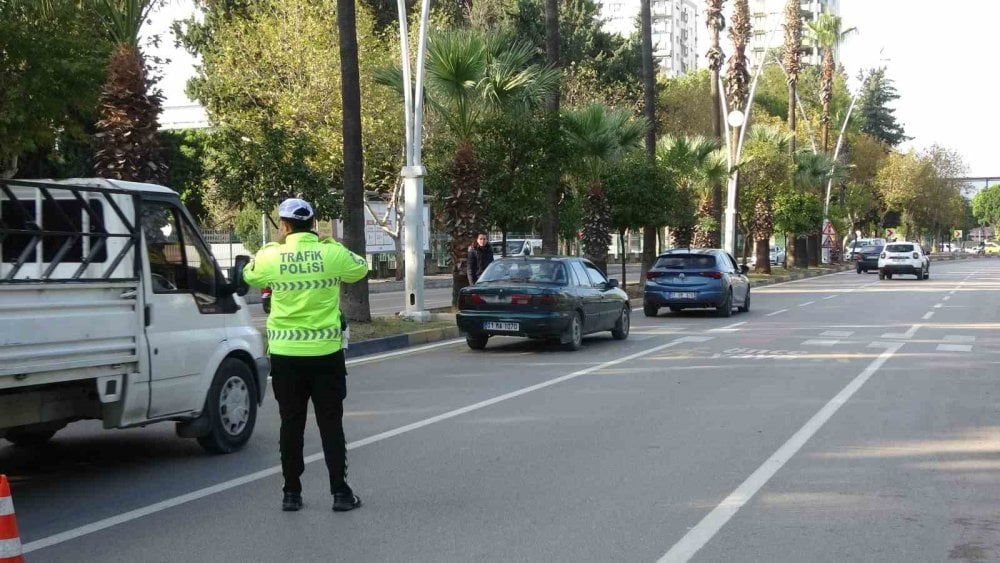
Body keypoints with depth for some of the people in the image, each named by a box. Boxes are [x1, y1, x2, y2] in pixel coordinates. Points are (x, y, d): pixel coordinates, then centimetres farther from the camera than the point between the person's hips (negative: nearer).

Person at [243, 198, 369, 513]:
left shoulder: (270, 257, -6)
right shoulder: (332, 253, -7)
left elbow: (248, 276, 15)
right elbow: (360, 270, 13)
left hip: (285, 353, 0)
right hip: (325, 351, 0)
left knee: (291, 424, 9)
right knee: (331, 423, 7)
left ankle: (292, 492, 12)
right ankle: (340, 492, 8)